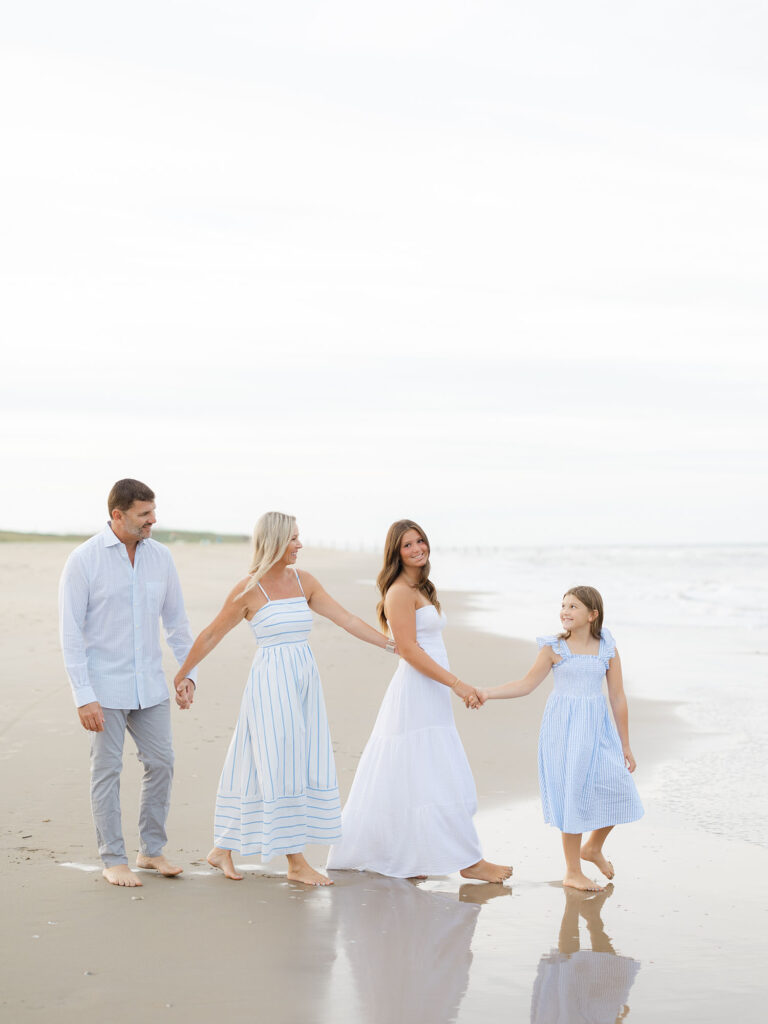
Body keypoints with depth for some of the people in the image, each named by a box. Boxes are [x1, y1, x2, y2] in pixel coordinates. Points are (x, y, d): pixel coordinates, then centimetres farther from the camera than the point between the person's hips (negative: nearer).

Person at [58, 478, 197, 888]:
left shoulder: (160, 557, 2)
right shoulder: (84, 560, -12)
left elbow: (176, 621, 11)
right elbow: (71, 633, -12)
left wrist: (187, 673, 3)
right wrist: (83, 696, -17)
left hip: (149, 685, 5)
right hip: (104, 685, -5)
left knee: (161, 763, 5)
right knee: (107, 770, 2)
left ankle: (152, 849, 20)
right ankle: (113, 859, 11)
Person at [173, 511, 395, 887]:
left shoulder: (304, 582, 8)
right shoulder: (248, 590, -7)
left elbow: (348, 620, 9)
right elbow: (211, 635, 1)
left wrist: (393, 645, 4)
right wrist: (180, 676, 5)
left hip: (304, 682, 7)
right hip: (270, 682, -6)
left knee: (304, 767, 6)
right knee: (279, 768, -4)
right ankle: (295, 863, 3)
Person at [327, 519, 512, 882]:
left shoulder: (421, 589, 17)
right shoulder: (400, 593, -14)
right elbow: (409, 650, -19)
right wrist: (456, 683, -21)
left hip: (429, 695, 10)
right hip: (415, 693, -10)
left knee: (405, 778, 12)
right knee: (432, 778, -6)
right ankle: (468, 861, -4)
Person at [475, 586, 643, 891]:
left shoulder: (607, 649, 1)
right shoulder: (555, 647, -3)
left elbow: (618, 698, 5)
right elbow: (527, 684, -2)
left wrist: (625, 745, 8)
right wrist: (487, 693, -15)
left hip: (597, 728, 3)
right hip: (564, 727, -3)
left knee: (617, 787, -2)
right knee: (573, 793, -1)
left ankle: (593, 847, 26)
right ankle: (572, 872, 12)